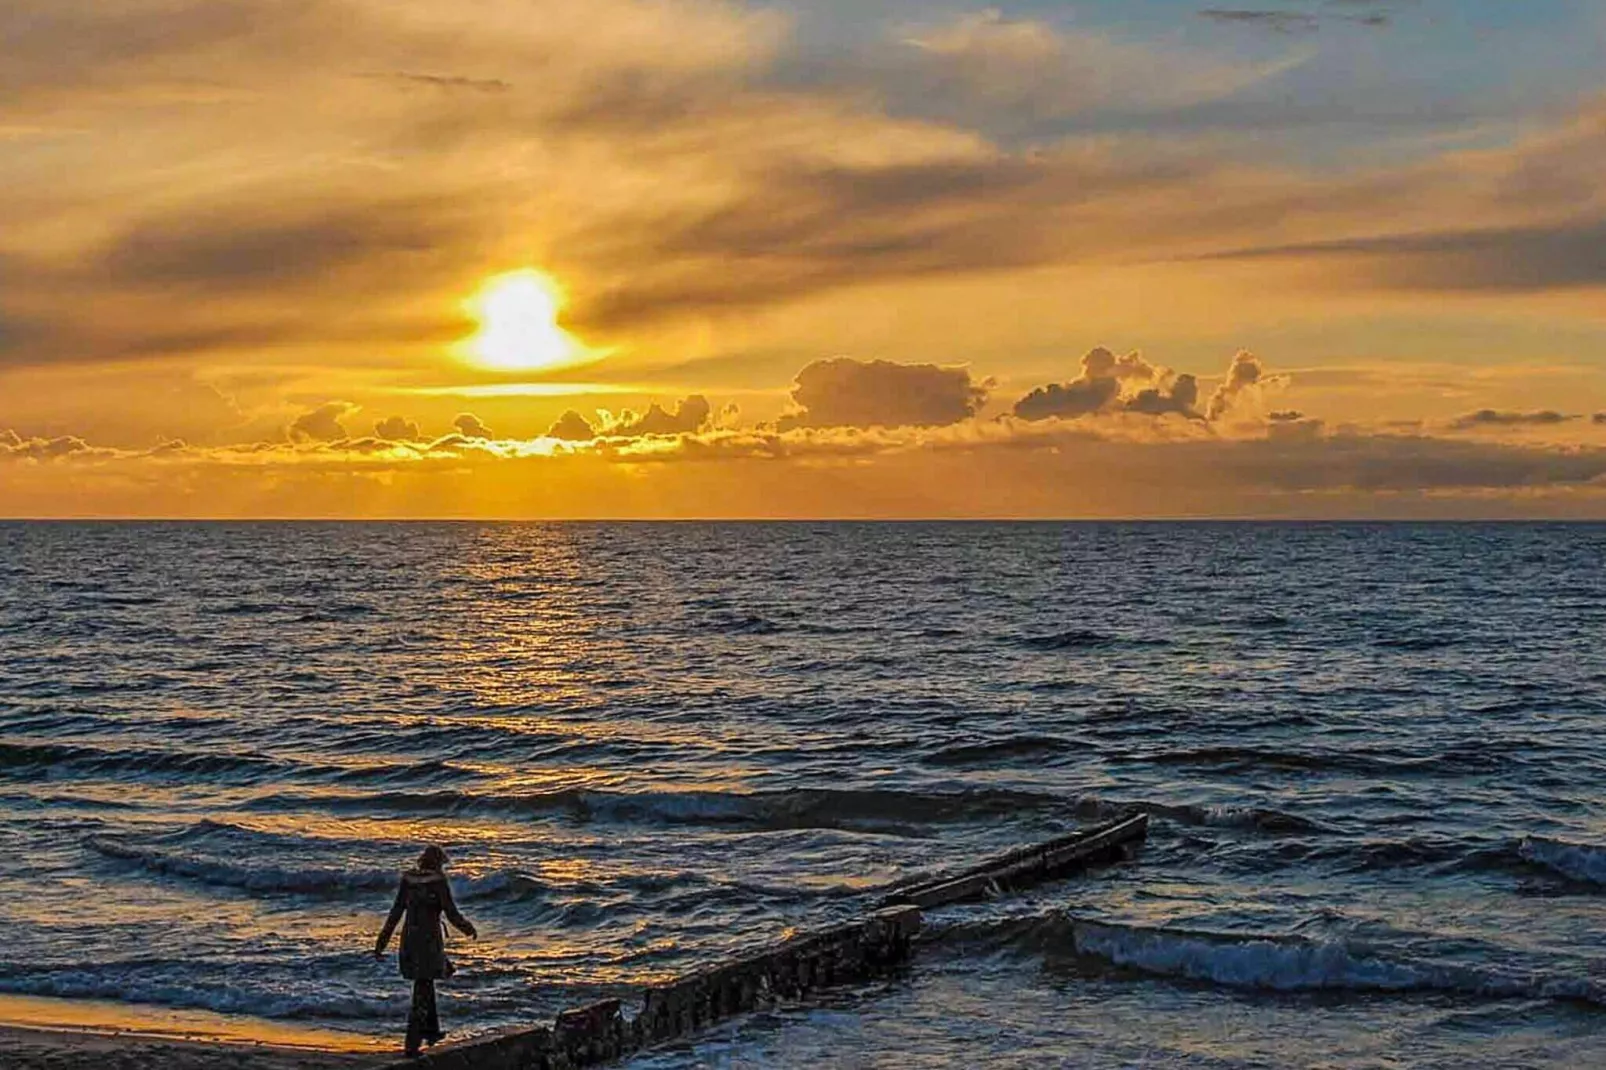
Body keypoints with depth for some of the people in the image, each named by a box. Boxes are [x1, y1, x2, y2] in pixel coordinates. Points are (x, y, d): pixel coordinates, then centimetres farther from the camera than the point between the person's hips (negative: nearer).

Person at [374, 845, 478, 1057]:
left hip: (409, 940, 6)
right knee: (422, 992, -2)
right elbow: (452, 914, -12)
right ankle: (412, 1045, -7)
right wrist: (468, 929, 8)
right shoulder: (439, 882, -12)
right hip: (429, 941, -6)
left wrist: (382, 942, 6)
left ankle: (431, 1030, 37)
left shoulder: (408, 881, 3)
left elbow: (395, 913, 3)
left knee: (425, 982, 25)